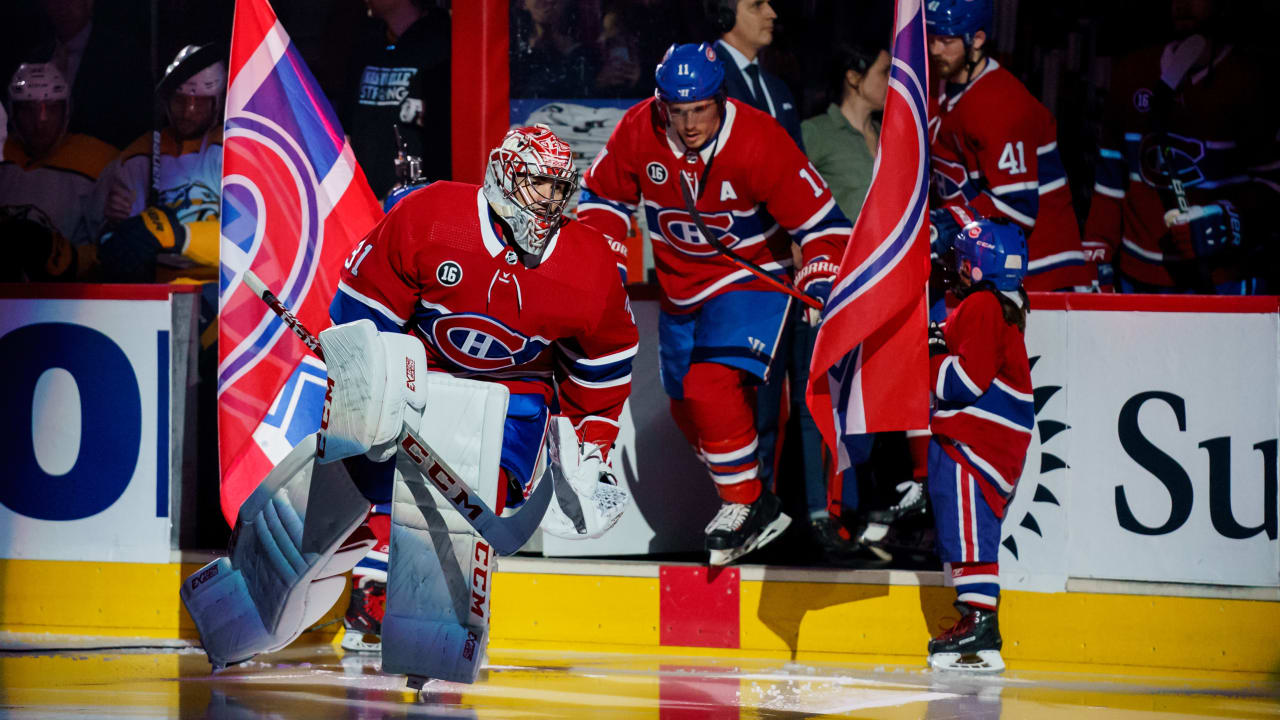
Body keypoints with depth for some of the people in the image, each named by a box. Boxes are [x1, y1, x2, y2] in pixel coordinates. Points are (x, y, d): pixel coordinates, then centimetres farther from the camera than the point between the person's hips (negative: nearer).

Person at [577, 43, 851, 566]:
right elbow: (603, 194, 5)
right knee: (688, 408, 14)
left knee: (711, 386, -25)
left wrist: (820, 281, -34)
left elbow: (820, 220, -20)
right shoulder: (637, 133, -14)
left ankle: (746, 501, -9)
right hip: (681, 286, 6)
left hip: (751, 275, -6)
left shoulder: (759, 142, -26)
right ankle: (752, 507, 34)